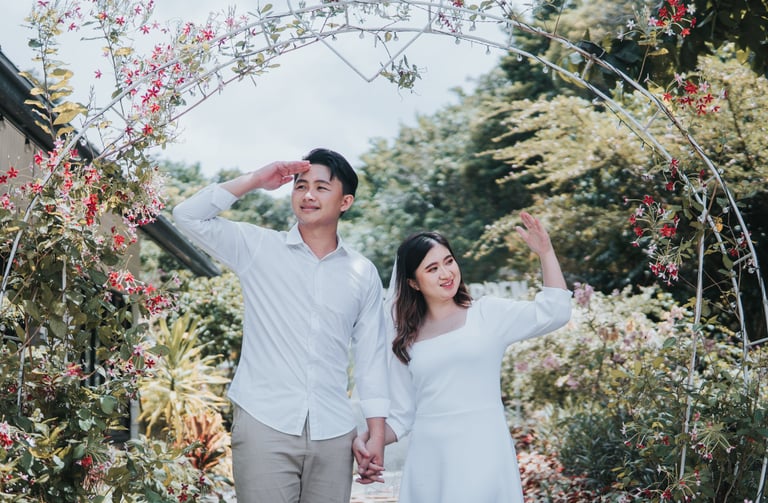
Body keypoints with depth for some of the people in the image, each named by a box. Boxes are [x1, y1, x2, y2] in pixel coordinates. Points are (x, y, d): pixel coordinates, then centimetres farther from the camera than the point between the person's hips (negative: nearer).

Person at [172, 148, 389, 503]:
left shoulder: (363, 274, 9)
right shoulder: (258, 248, 4)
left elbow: (371, 357, 10)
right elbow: (188, 216, -5)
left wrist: (377, 434, 6)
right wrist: (255, 180, -5)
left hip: (333, 434, 2)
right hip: (264, 424, -2)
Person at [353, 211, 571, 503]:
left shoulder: (488, 315, 4)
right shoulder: (406, 341, 11)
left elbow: (555, 313, -9)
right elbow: (402, 416, 12)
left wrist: (545, 252, -14)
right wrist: (365, 441, -4)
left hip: (482, 454, -2)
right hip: (428, 461, 3)